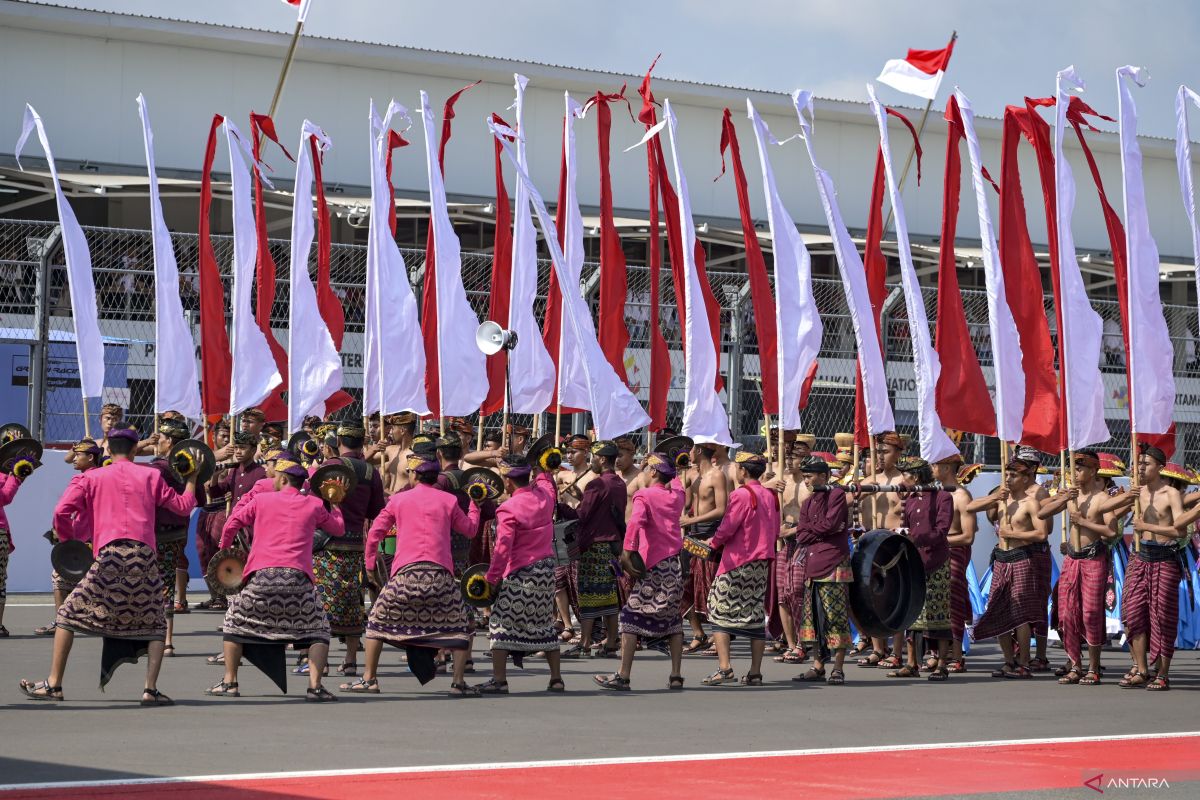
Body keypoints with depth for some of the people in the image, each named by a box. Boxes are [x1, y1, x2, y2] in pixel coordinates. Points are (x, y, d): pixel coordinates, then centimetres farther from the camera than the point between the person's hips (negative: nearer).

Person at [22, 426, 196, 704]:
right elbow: (183, 505, 21)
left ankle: (54, 684, 8)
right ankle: (151, 689, -1)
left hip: (110, 556, -1)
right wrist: (192, 479, 38)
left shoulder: (92, 477, 13)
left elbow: (61, 512, 4)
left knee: (69, 614, 10)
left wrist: (71, 539, 21)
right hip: (144, 556, 1)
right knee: (155, 625, 14)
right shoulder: (150, 476, 16)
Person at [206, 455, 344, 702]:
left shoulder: (260, 500, 13)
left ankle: (229, 682, 19)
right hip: (298, 578, 0)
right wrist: (332, 506, 42)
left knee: (235, 622, 21)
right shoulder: (314, 505, 13)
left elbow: (230, 526, 18)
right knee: (317, 630, 13)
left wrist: (224, 550, 37)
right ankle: (315, 686, -2)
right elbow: (339, 529, 26)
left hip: (261, 577, 0)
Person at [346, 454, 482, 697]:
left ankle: (369, 679, 12)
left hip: (405, 572, 0)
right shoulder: (448, 501, 11)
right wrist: (475, 506, 40)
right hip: (440, 573, 0)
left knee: (378, 621, 15)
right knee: (460, 626, 11)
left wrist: (370, 564, 22)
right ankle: (459, 683, 2)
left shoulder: (398, 499, 12)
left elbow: (375, 532, 11)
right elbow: (470, 529, 23)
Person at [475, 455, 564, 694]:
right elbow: (544, 480, 28)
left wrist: (491, 578, -13)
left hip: (521, 575, -7)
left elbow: (503, 549, -19)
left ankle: (499, 680, -3)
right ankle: (556, 679, 18)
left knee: (500, 622, 2)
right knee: (545, 623, 17)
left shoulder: (508, 509, -16)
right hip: (547, 570, 7)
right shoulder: (545, 495, 1)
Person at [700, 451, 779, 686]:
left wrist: (713, 543, 4)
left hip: (736, 563, -7)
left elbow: (727, 528, -14)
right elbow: (774, 531, 15)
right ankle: (755, 672, 8)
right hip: (762, 563, 7)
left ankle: (724, 668, -12)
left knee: (719, 612, -1)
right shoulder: (770, 496, 9)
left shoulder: (741, 495, -13)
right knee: (756, 615, 9)